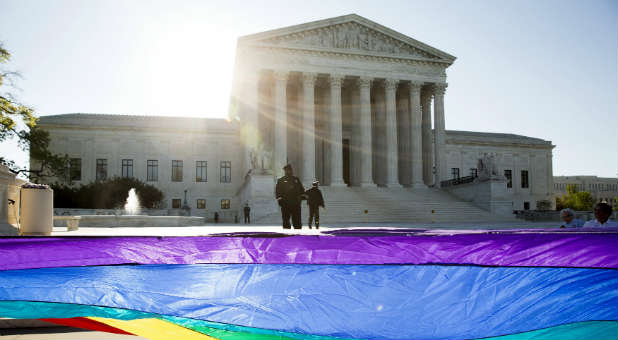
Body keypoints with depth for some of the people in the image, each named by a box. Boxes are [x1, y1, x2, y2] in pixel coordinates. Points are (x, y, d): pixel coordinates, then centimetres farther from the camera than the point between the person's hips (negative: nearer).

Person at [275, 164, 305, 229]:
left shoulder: (296, 179, 16)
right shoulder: (281, 180, 6)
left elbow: (301, 189, 20)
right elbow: (278, 191, 1)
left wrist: (302, 195, 7)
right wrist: (279, 199, -9)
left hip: (296, 202, 2)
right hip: (285, 203, -2)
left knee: (297, 219, 2)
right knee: (286, 218, 0)